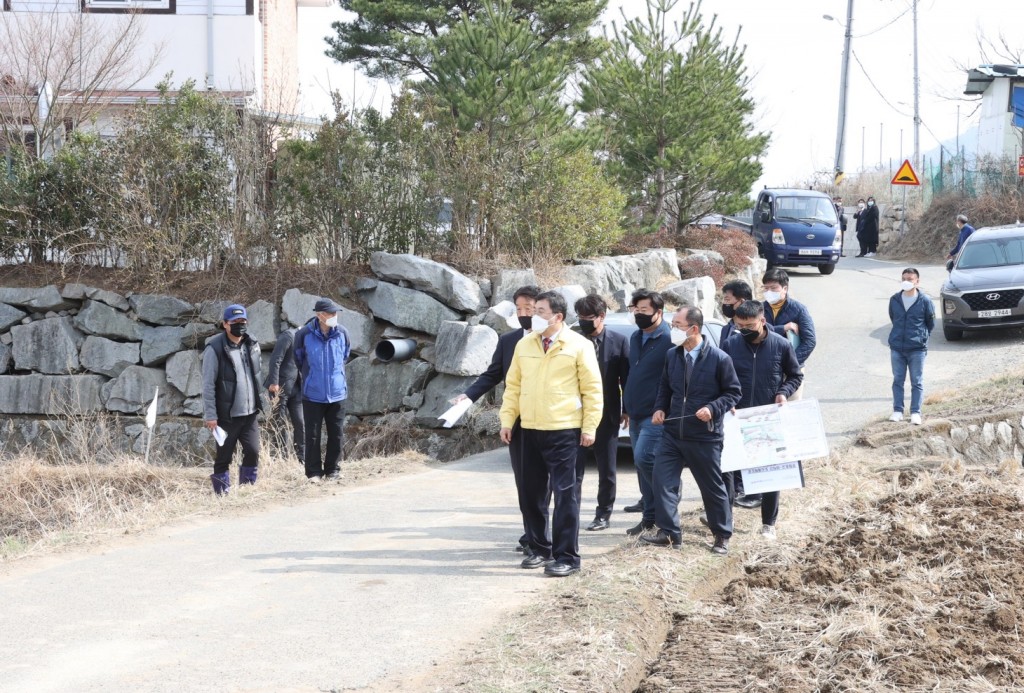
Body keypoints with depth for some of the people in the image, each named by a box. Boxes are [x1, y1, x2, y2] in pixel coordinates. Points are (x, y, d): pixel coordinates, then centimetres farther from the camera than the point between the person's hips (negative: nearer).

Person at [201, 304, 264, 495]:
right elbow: (208, 384, -11)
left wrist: (259, 404, 15)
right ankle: (222, 492, 12)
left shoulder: (252, 345, 8)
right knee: (224, 456, 1)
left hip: (250, 412, 5)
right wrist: (210, 415, -14)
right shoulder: (215, 348, -11)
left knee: (253, 451, -1)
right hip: (226, 415, -5)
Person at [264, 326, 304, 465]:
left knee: (300, 423, 2)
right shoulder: (288, 336, -11)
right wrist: (274, 383, -22)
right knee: (280, 424, -1)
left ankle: (301, 458, 7)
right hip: (280, 387, -7)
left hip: (295, 389, 7)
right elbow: (275, 360, -17)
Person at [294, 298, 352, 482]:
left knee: (336, 434, 8)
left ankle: (332, 470, 21)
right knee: (313, 435, 3)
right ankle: (314, 472, 13)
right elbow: (298, 360, 6)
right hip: (313, 395, -2)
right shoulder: (304, 334, -12)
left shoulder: (342, 333, -5)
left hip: (337, 393, 2)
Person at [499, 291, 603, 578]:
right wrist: (507, 420, 6)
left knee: (564, 494, -5)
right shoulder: (524, 345, 8)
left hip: (564, 431, -5)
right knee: (532, 493, 10)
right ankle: (539, 549, 23)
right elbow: (513, 385, 12)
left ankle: (566, 557, -1)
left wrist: (590, 427, -8)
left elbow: (592, 389, -4)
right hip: (531, 429, 5)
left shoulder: (579, 346, -5)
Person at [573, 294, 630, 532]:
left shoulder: (618, 342, -3)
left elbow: (626, 378, 0)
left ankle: (604, 514, 19)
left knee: (606, 469, 9)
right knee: (574, 467, -1)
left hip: (607, 415, -1)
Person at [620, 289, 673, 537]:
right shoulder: (635, 338, 14)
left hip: (656, 415, -8)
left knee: (644, 458, -17)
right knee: (642, 465, 10)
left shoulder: (670, 340, -14)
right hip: (636, 414, 8)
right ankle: (650, 516, 17)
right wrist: (627, 408, 20)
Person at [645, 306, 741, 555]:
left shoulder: (719, 358, -12)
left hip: (705, 436, -4)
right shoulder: (672, 355, 3)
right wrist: (660, 408, 0)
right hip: (673, 432, 4)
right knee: (663, 479, -7)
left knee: (713, 487, 7)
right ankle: (668, 532, 0)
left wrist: (713, 408, -19)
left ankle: (722, 536, 22)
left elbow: (733, 392, -5)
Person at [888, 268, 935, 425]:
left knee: (917, 382, 3)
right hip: (896, 347, 3)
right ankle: (897, 411, 14)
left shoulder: (925, 301, -7)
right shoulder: (895, 300, 2)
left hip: (917, 349, -3)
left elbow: (930, 323, 4)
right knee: (898, 380, 8)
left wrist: (923, 337, 2)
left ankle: (915, 413, 7)